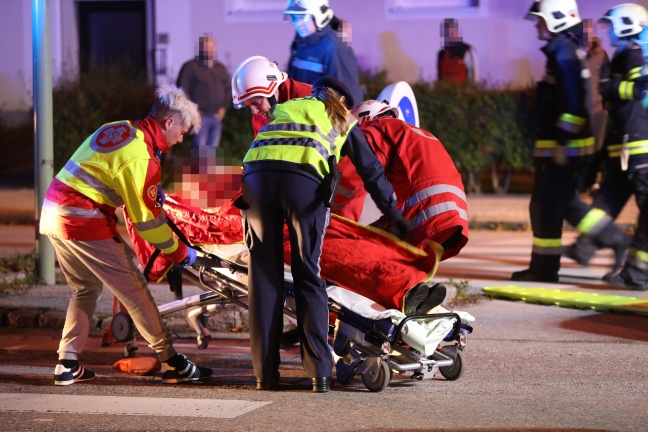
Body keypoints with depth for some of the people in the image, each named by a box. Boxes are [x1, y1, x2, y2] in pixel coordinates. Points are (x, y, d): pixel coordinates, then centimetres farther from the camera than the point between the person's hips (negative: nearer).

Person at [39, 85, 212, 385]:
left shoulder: (121, 129, 10)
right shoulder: (140, 157, -16)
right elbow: (147, 219, -11)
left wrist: (153, 190, 15)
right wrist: (179, 251, 2)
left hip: (53, 214, 9)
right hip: (83, 223, -9)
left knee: (86, 289, 21)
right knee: (134, 290, 0)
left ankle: (67, 366, 17)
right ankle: (171, 363, 7)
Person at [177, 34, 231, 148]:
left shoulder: (220, 68, 16)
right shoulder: (190, 67, -2)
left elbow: (228, 89, 23)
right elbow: (182, 89, -7)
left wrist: (224, 107, 9)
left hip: (217, 116, 6)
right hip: (200, 116, -6)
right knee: (200, 146, -15)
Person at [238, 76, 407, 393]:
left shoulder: (283, 109, 39)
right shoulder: (342, 121, 31)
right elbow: (372, 171, 29)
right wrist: (395, 217, 34)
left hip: (256, 174, 2)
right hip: (303, 177, -2)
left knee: (263, 277, 6)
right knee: (308, 276, 3)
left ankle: (265, 375, 4)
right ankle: (319, 372, -4)